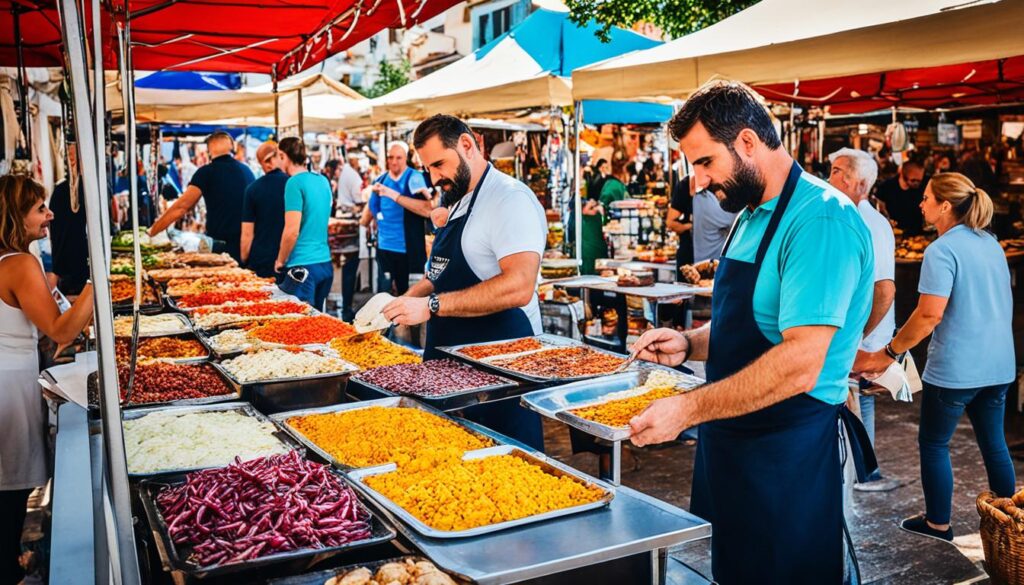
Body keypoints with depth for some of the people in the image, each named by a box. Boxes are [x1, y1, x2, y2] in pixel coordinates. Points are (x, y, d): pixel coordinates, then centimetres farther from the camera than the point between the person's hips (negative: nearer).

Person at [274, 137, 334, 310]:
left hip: (303, 265, -8)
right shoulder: (323, 180, 11)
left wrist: (280, 261, -3)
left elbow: (292, 231, -15)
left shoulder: (295, 183, -12)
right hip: (326, 263, 8)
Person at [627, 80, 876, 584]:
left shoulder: (821, 220, -20)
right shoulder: (751, 217, 10)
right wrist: (690, 344, 2)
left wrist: (688, 410, -25)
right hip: (729, 439, 9)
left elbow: (798, 364, -28)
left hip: (789, 451, -9)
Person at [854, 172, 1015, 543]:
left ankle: (938, 523, 19)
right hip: (999, 365, 8)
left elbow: (930, 314, -24)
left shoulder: (941, 251, -16)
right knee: (994, 443, 17)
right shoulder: (991, 243, 9)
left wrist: (887, 354, -17)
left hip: (955, 369, -8)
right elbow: (998, 301, 18)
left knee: (933, 444, 9)